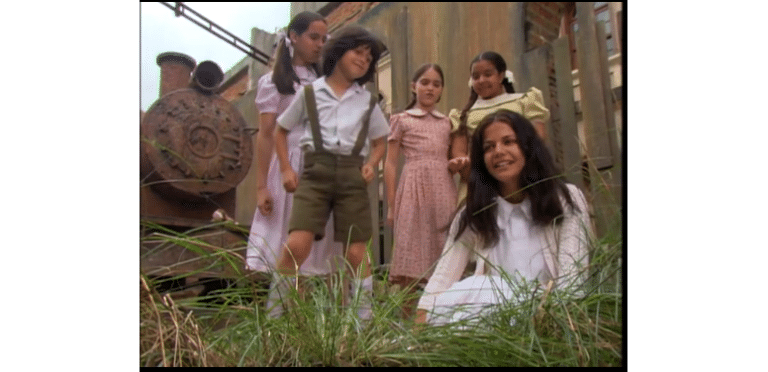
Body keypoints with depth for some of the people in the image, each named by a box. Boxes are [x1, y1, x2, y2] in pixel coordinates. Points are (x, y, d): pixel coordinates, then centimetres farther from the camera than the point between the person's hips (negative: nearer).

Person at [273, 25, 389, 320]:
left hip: (352, 175, 2)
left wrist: (371, 164, 2)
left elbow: (379, 141, 23)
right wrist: (286, 168, 4)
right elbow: (281, 130, 17)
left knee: (356, 253, -2)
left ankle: (364, 317, 10)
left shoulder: (367, 101, 16)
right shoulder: (310, 92, 10)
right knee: (296, 245, -18)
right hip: (315, 171, -2)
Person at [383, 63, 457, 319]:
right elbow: (390, 163, 4)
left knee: (444, 253, 0)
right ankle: (407, 317, -2)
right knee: (413, 252, -7)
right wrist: (391, 205, -2)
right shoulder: (401, 120, 9)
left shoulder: (446, 122, 19)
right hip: (414, 186, -3)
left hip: (444, 190, 4)